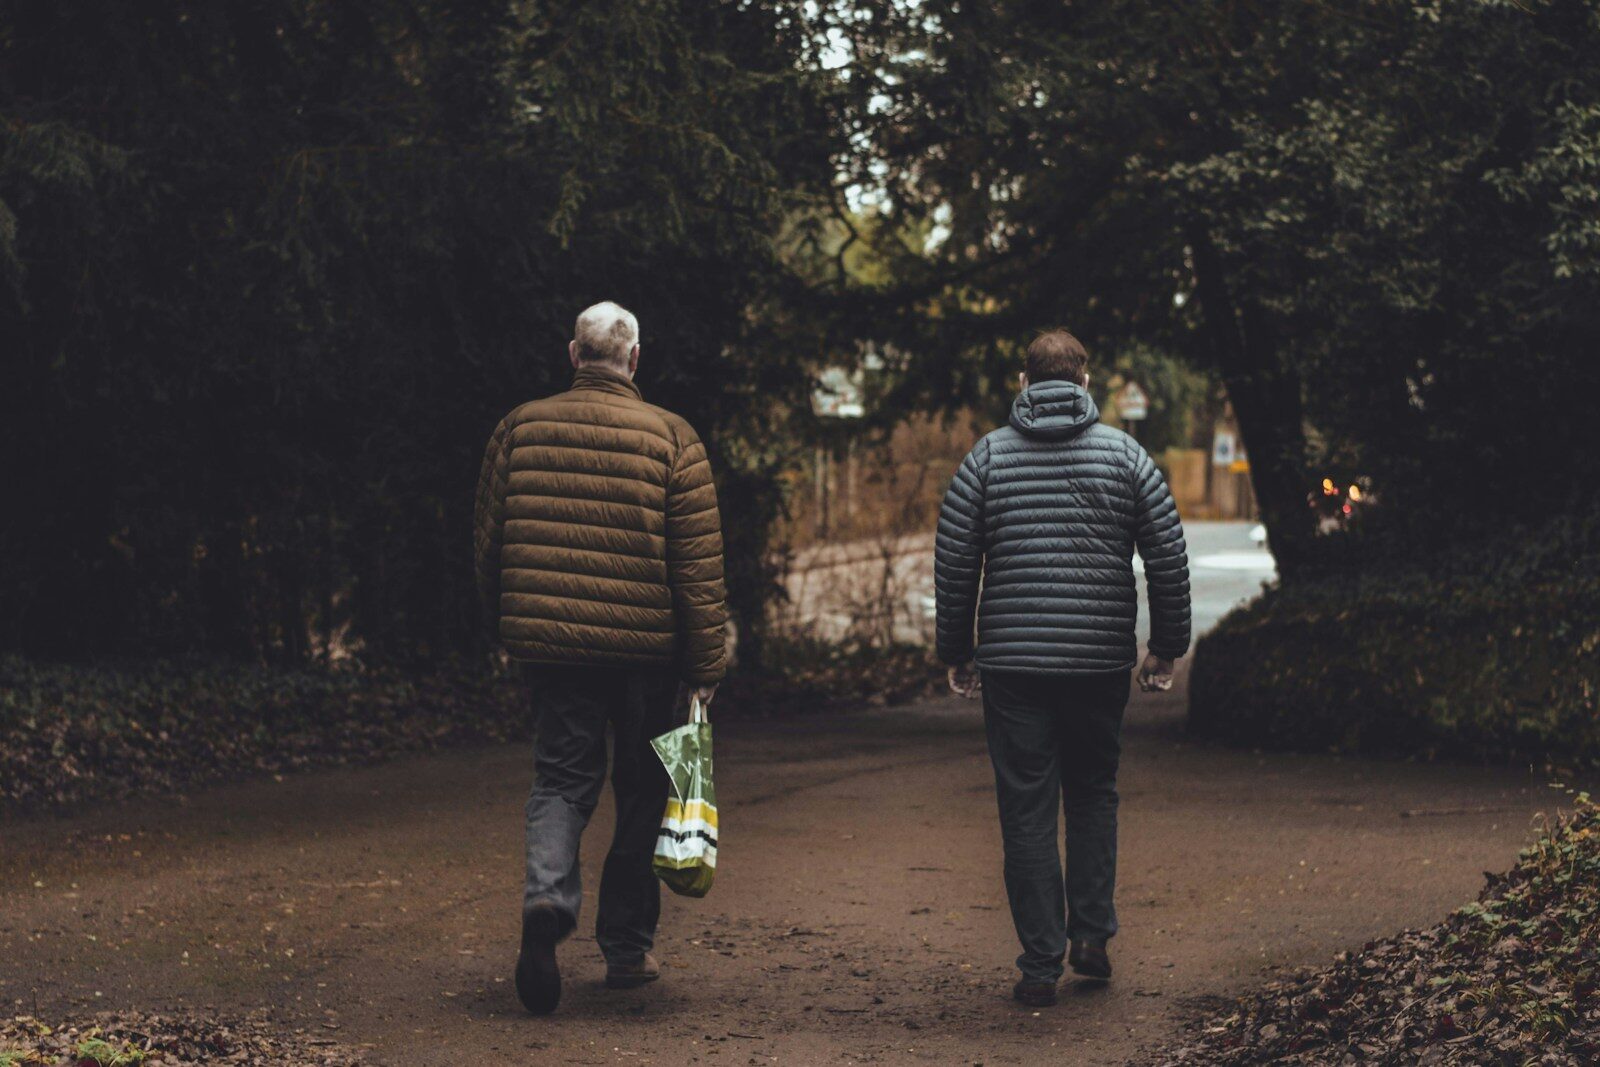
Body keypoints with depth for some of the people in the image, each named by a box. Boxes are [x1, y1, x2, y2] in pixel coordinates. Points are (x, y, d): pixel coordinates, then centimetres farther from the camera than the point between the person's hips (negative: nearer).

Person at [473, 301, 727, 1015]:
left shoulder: (520, 429, 2)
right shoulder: (670, 438, -5)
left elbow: (489, 542, 9)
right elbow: (698, 564, -7)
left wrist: (506, 624, 24)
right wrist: (706, 667, -2)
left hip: (547, 639, 1)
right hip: (646, 646, -1)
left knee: (562, 777, 8)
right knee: (642, 792, 12)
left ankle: (548, 893, -20)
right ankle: (626, 948, 18)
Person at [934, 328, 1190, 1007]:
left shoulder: (987, 456, 2)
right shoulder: (1124, 454, 2)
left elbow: (953, 564, 2)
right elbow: (1169, 557, 1)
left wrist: (957, 653, 11)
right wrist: (1167, 646, 11)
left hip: (1013, 664, -1)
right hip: (1101, 663, 1)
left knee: (1027, 810, 3)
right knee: (1093, 795, 19)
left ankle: (1041, 963, 2)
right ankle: (1092, 933, 11)